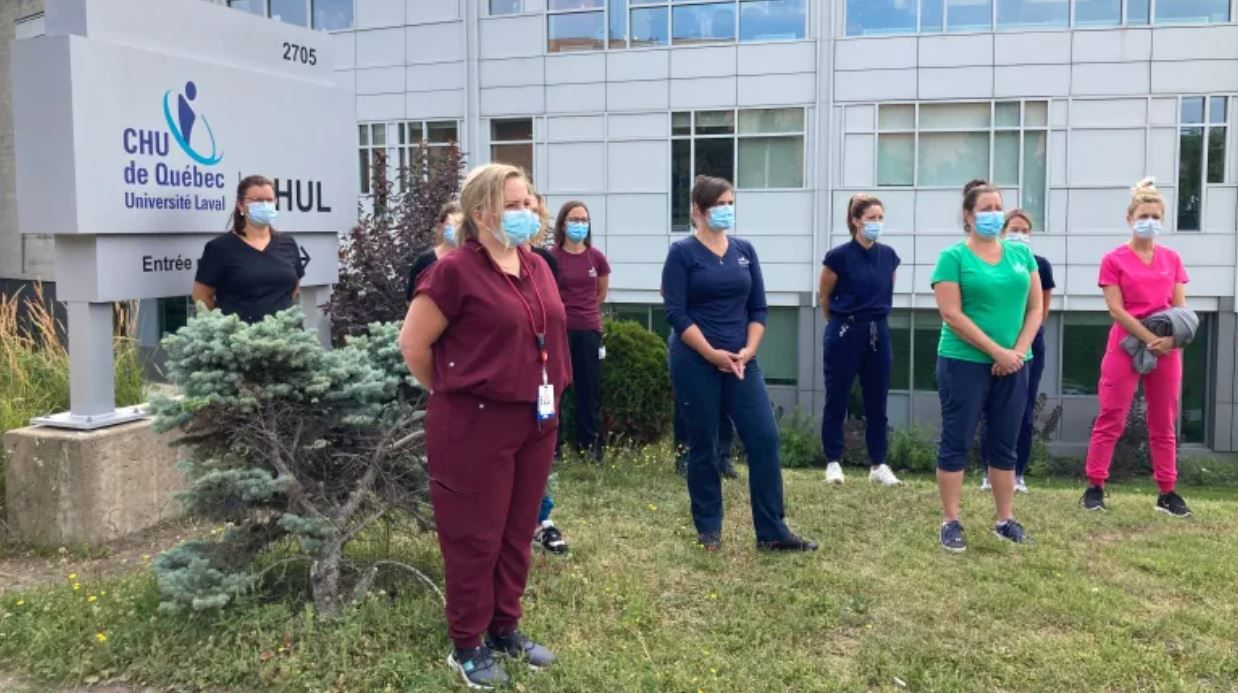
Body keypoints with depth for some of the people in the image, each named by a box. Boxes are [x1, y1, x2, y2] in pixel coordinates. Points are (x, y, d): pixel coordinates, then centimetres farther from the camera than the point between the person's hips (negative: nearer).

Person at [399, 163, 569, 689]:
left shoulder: (537, 268, 9)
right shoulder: (455, 271, -13)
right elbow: (413, 343, -10)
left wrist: (548, 393, 14)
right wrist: (449, 392, 0)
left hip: (535, 421, 7)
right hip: (475, 423, -7)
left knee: (518, 531, 16)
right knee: (474, 536, 5)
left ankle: (505, 629, 32)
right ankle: (466, 645, 21)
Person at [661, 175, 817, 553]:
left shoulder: (745, 251, 10)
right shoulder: (682, 252, -4)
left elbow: (758, 307, 10)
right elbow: (676, 313, -11)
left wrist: (748, 350, -5)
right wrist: (712, 354, -16)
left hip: (741, 361, 4)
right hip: (695, 363, -4)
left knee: (765, 439, -1)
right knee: (703, 445, 4)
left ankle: (772, 532, 7)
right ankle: (709, 530, 18)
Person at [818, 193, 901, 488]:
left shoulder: (889, 256, 3)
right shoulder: (839, 256, -11)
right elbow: (825, 298, 1)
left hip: (878, 334, 5)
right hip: (845, 334, -4)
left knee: (877, 402, 8)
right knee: (836, 401, 3)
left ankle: (878, 465, 16)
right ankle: (833, 463, 14)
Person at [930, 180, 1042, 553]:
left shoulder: (1021, 253, 10)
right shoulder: (954, 256, -5)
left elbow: (1035, 307, 9)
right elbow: (952, 315, -12)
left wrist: (1019, 351, -6)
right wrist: (997, 352, -14)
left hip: (1013, 365, 5)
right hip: (964, 363, -5)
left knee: (1005, 445, 11)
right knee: (957, 442, 1)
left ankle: (1005, 519, 22)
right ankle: (950, 522, 8)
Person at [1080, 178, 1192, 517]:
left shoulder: (1172, 259, 9)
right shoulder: (1114, 260, -3)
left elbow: (1180, 307, 6)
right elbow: (1116, 310, -9)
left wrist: (1171, 339, -12)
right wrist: (1150, 340, -15)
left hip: (1167, 349, 4)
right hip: (1127, 346, -4)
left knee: (1164, 423, 10)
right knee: (1110, 419, -2)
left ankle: (1167, 492, 18)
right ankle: (1094, 487, 5)